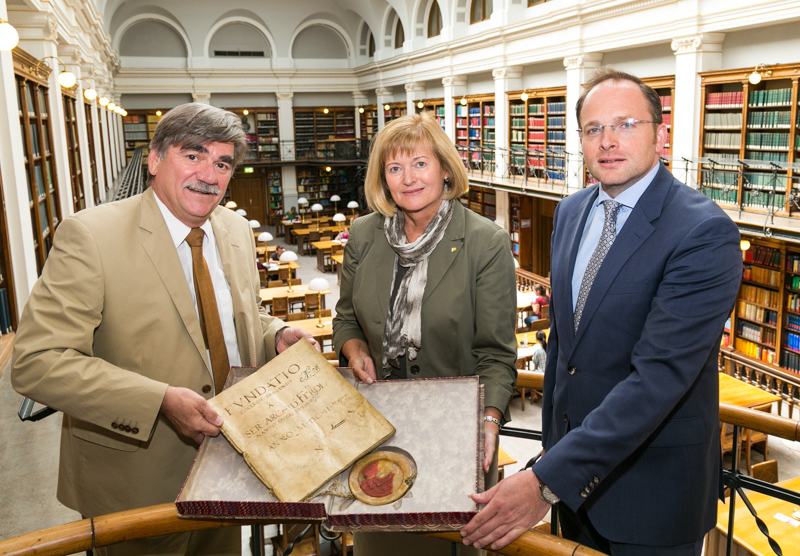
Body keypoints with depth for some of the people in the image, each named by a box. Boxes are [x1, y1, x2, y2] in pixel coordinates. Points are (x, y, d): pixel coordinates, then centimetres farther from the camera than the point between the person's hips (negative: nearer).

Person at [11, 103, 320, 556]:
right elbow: (36, 363, -24)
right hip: (137, 482, -5)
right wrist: (160, 400, -32)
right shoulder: (90, 235, -20)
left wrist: (276, 336, -8)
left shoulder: (238, 231, 2)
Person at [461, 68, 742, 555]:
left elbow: (659, 374, -29)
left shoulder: (705, 233, -22)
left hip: (653, 482, -6)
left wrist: (548, 481, -31)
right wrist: (552, 437, 12)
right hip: (572, 452, 6)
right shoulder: (571, 212, 2)